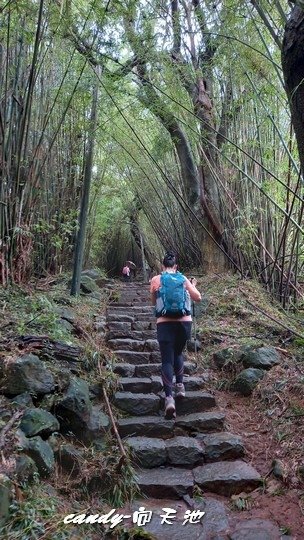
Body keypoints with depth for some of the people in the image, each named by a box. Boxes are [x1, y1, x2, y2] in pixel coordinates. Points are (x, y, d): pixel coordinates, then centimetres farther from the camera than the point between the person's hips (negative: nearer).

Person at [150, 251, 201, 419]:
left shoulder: (156, 280, 4)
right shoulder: (183, 279, 6)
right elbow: (198, 298, 10)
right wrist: (193, 285, 27)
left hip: (164, 323, -2)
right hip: (184, 322, 2)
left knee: (167, 360, -1)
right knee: (178, 353, 26)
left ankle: (169, 397, -16)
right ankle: (180, 385, 14)